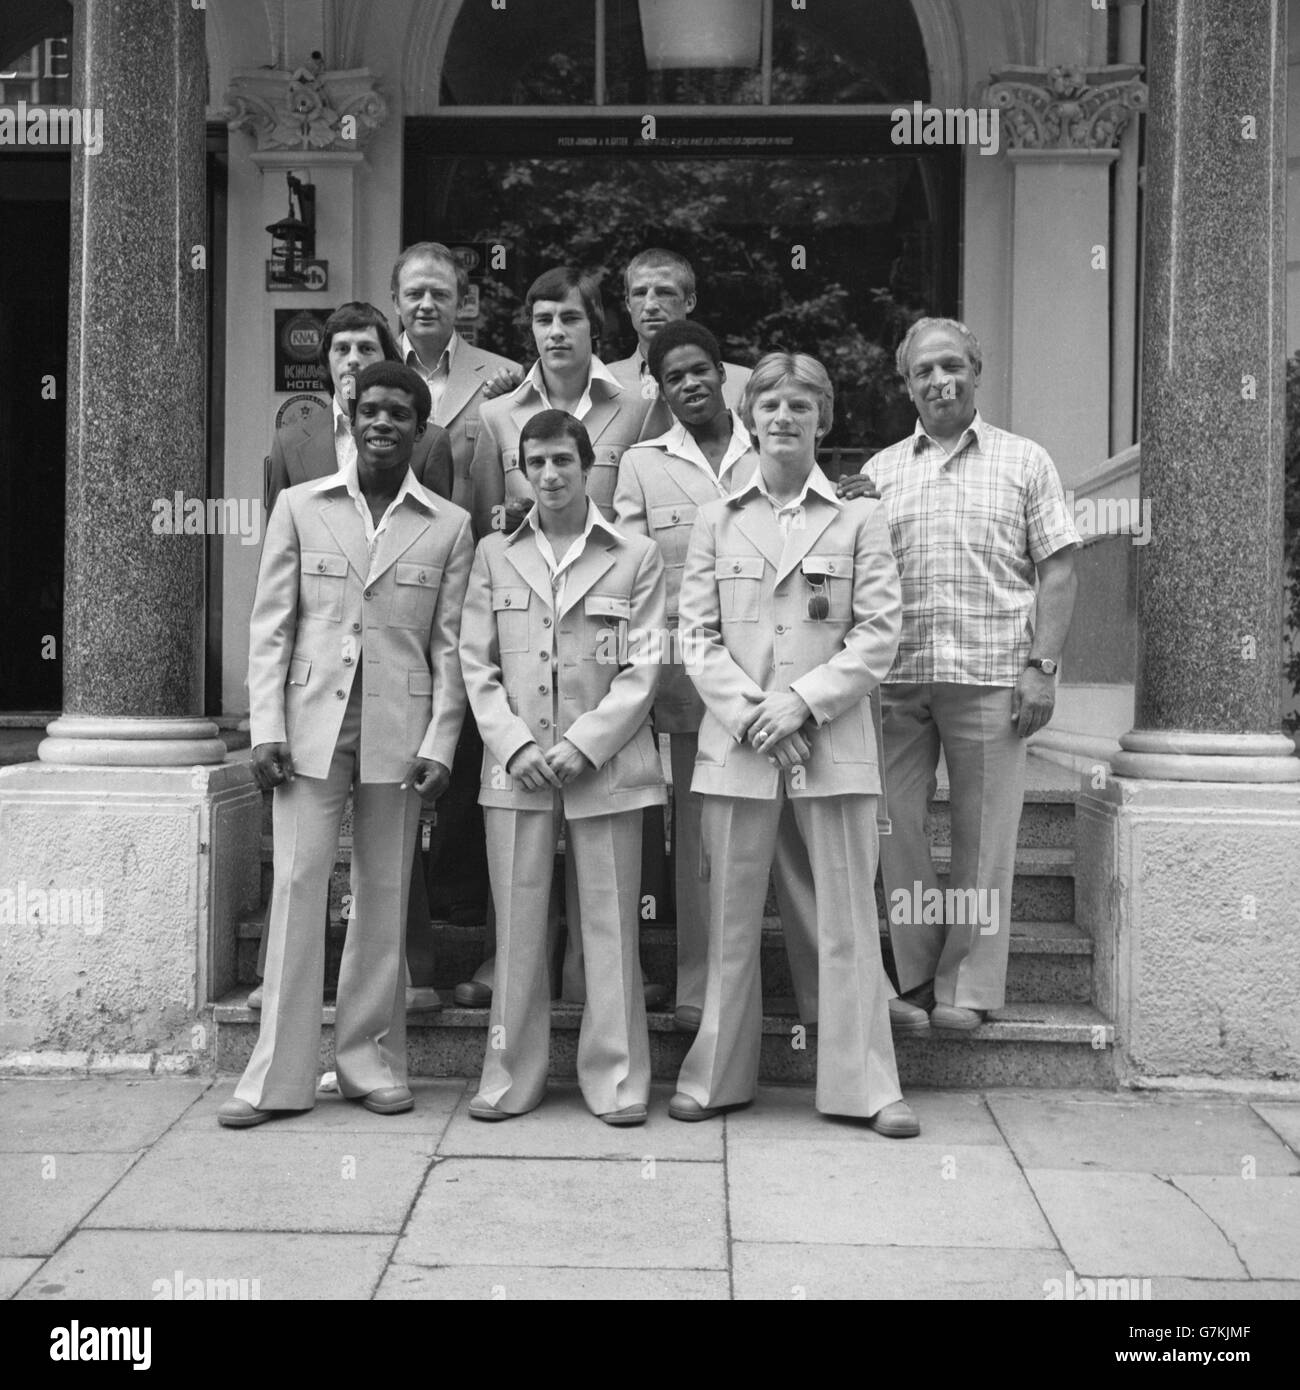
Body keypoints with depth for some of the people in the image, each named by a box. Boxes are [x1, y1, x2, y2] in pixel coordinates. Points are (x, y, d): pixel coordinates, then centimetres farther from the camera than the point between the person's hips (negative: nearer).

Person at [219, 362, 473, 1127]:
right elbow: (271, 626, 4)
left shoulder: (449, 525, 5)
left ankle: (371, 1059, 19)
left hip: (400, 732, 0)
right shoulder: (300, 507, 7)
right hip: (311, 724, 0)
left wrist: (440, 743, -6)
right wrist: (267, 728, -5)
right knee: (297, 889, 0)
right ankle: (281, 1073, 9)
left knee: (385, 898, 7)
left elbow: (450, 644, 3)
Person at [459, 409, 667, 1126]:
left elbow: (643, 670, 0)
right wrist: (515, 745, -7)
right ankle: (511, 1077, 15)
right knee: (518, 924, 5)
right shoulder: (494, 554, 10)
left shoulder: (636, 557, 5)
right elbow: (476, 664, 6)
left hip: (606, 765, -1)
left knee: (610, 922, 2)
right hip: (515, 765, 2)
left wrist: (581, 746, -10)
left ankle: (616, 1078, 12)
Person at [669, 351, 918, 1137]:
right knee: (732, 920, 8)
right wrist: (749, 715, -9)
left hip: (834, 743, -1)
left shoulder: (859, 519, 5)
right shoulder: (718, 520, 10)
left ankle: (865, 1085, 13)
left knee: (848, 918, 3)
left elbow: (880, 634, -1)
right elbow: (697, 635, 4)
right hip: (736, 746, 2)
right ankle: (718, 1078, 20)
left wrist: (799, 702, -12)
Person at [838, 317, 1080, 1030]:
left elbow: (1056, 570, 3)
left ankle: (968, 986, 12)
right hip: (895, 675, 2)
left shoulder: (1024, 462, 9)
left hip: (990, 675, -2)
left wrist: (1042, 665, -5)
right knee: (894, 827, 4)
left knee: (983, 835, 2)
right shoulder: (879, 470, 14)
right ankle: (913, 975, 18)